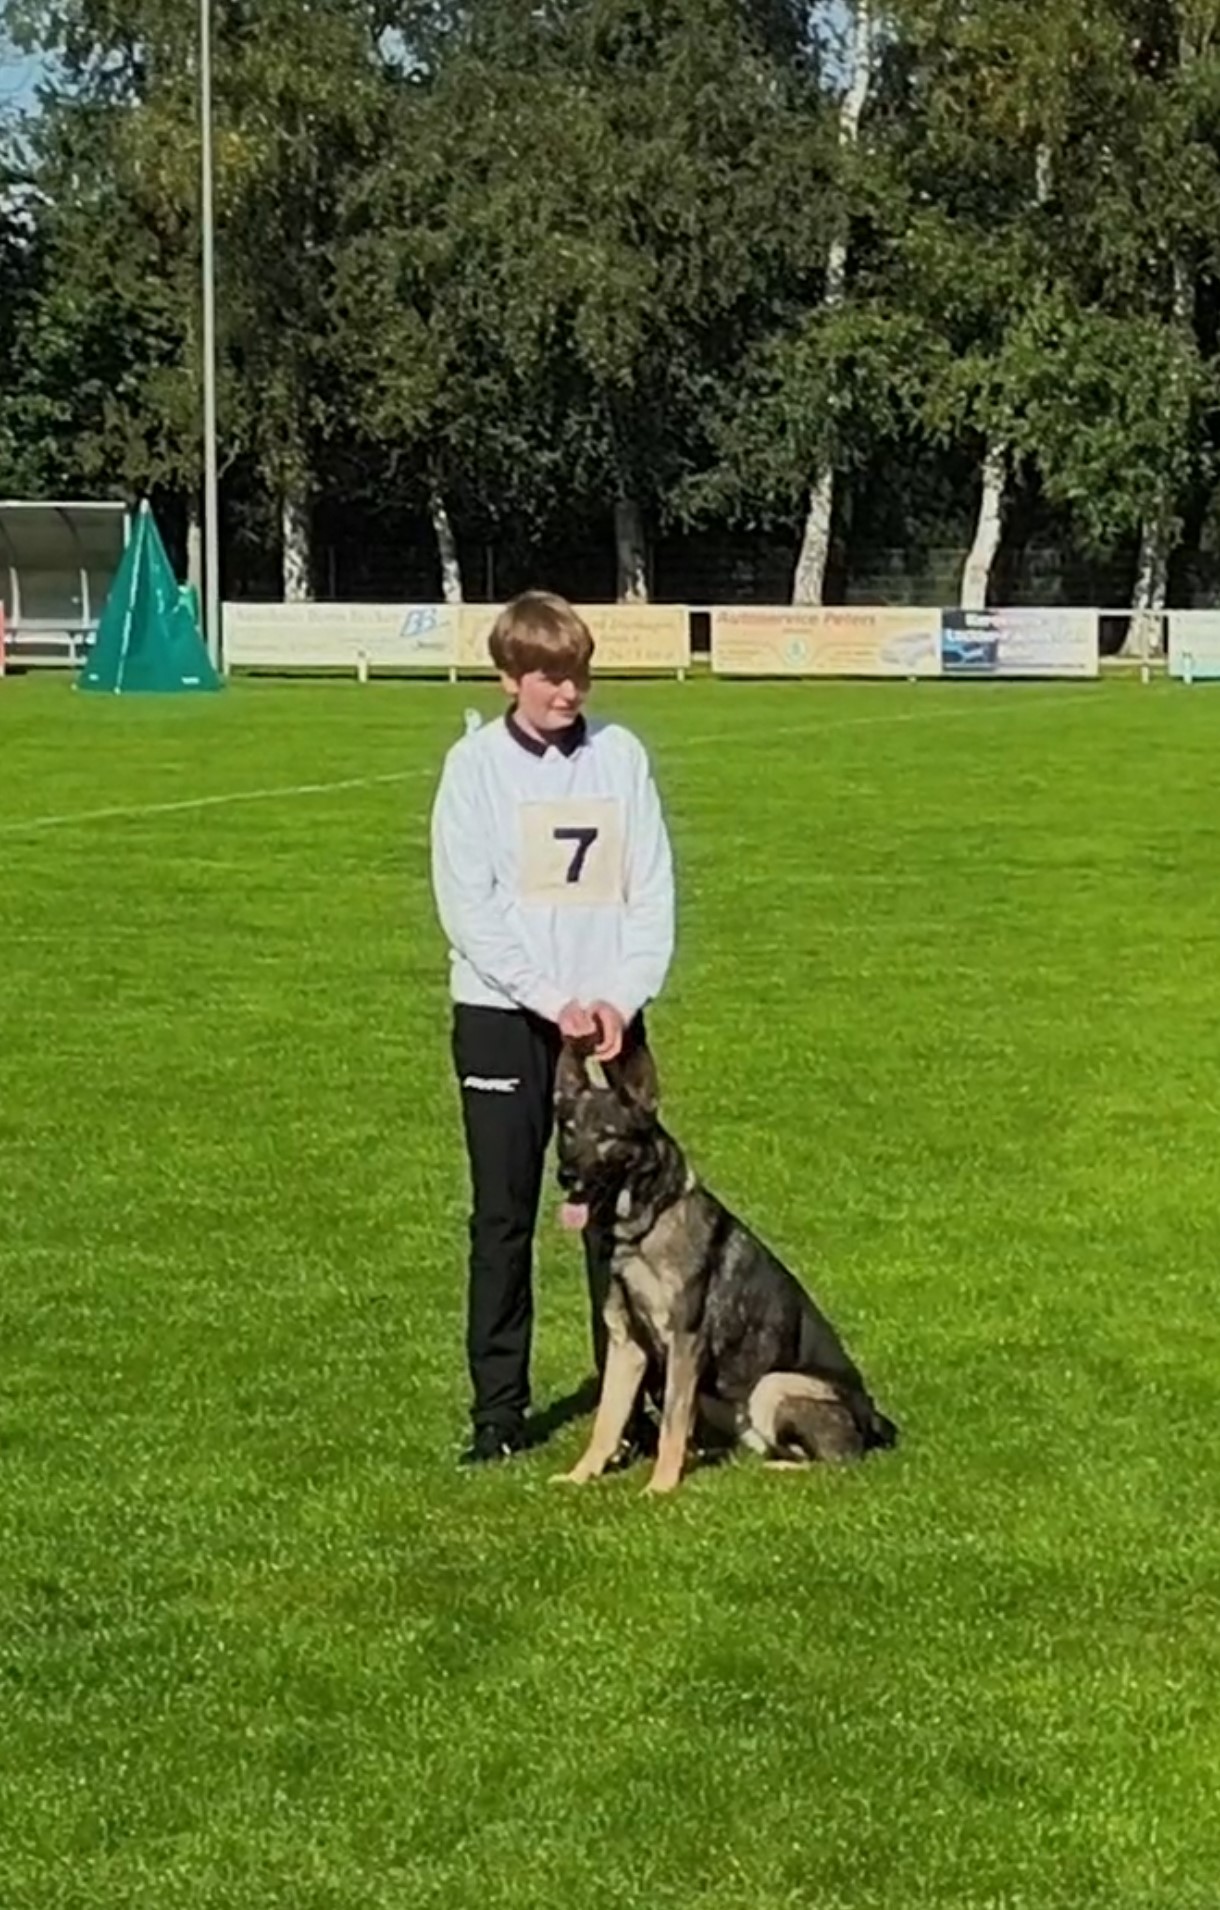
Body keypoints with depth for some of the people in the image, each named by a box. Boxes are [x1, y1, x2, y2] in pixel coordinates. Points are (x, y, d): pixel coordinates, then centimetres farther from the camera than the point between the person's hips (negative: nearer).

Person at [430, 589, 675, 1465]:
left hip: (610, 1018, 2)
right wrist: (554, 1000, -14)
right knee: (504, 1218, 3)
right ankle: (499, 1407, 10)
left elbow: (653, 889, 4)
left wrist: (624, 997, -10)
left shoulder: (622, 754, 4)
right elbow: (469, 907, -7)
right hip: (503, 1016, -1)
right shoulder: (476, 763, -2)